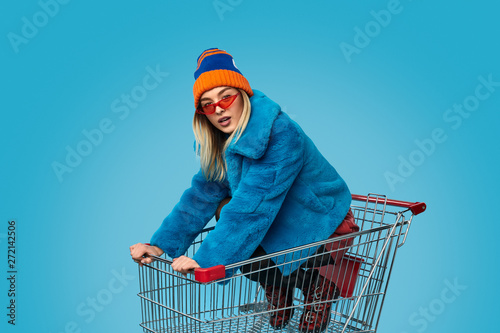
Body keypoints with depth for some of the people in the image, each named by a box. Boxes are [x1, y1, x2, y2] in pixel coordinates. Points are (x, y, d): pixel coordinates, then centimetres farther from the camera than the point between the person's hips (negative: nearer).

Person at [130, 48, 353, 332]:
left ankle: (318, 285, 7)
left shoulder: (282, 134, -29)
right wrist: (161, 245, -17)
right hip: (282, 218, 8)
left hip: (324, 222, -7)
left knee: (246, 257, -21)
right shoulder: (223, 141, -5)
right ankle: (278, 290, 8)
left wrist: (206, 260, -37)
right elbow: (203, 193, -8)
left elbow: (254, 204, -36)